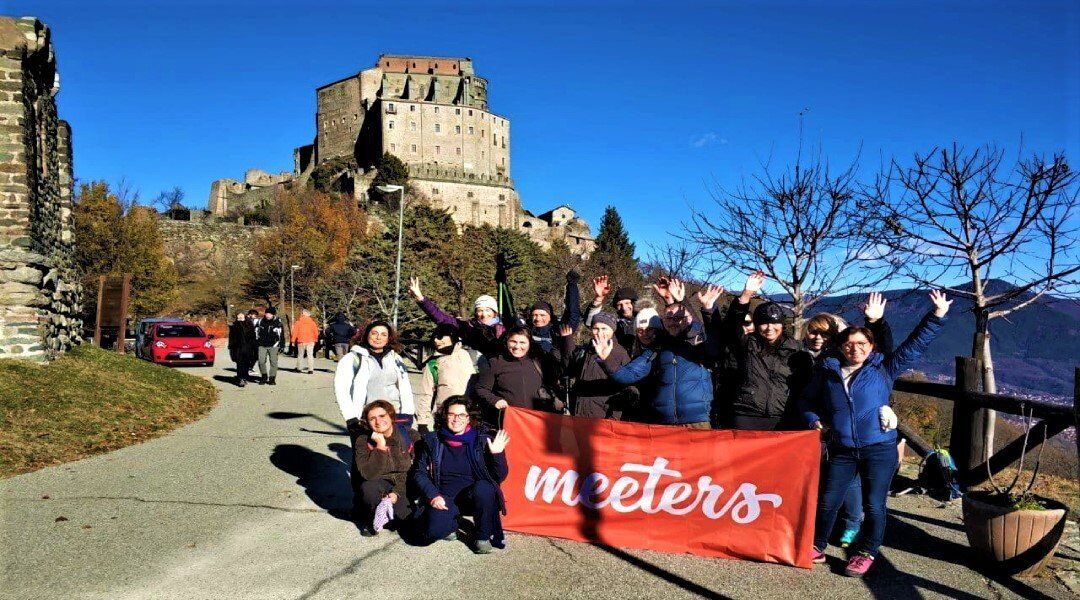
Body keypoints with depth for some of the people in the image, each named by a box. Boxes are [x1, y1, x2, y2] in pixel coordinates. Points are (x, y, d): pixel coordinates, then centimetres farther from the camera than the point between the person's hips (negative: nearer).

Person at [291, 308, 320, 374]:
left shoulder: (299, 321, -2)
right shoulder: (312, 321, 2)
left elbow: (295, 331, -3)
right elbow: (316, 331, 4)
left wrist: (293, 340, 3)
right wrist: (315, 340, 14)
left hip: (301, 341, 0)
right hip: (310, 341, 0)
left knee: (300, 355, 14)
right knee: (310, 355, 1)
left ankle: (298, 368, 19)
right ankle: (311, 369, -6)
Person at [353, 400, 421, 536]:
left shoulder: (411, 436, -5)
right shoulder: (364, 442, -6)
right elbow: (368, 474, -20)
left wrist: (397, 492, -18)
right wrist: (380, 446, -25)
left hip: (406, 486, 1)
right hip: (381, 486, -1)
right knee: (368, 488, -35)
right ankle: (373, 521, -5)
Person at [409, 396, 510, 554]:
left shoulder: (482, 439, 0)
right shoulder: (432, 441, 4)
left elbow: (500, 477, -1)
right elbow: (419, 473, 5)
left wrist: (497, 454, -19)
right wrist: (432, 496, -10)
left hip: (475, 495, 0)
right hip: (444, 498, 1)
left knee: (483, 487, -34)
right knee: (434, 531, -28)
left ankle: (482, 536, -10)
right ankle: (451, 524, 10)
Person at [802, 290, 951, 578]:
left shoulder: (884, 369, 1)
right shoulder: (827, 372, 6)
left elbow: (915, 344, -2)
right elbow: (806, 400, 20)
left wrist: (936, 316, -10)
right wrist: (814, 420, 3)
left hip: (880, 450, -2)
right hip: (842, 451, 2)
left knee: (874, 505, 0)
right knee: (828, 502, 5)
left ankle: (867, 554, 19)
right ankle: (817, 547, 23)